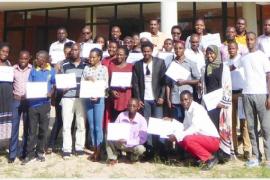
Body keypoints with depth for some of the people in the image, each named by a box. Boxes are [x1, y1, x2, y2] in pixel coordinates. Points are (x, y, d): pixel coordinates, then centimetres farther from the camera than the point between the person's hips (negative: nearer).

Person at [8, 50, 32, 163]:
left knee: (27, 127, 6)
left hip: (29, 101, 0)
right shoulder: (13, 68, 2)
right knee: (14, 127, 0)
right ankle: (12, 154, 7)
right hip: (16, 100, 1)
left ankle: (24, 152, 16)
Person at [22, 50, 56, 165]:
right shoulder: (33, 71, 7)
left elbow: (54, 86, 6)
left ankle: (40, 152, 21)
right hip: (33, 103, 0)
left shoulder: (52, 71, 4)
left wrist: (51, 93, -14)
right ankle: (30, 153, 11)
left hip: (45, 103, 0)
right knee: (32, 130, 3)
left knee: (43, 130, 8)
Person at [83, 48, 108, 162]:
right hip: (88, 99, 4)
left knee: (98, 126, -1)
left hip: (99, 99, -4)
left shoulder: (104, 69, 0)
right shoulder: (86, 68, 10)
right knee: (91, 126, 9)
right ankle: (94, 150, 19)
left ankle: (98, 152, 8)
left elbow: (105, 85, -4)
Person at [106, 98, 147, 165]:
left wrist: (127, 142, -29)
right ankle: (112, 158, -6)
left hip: (133, 145, -1)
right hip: (120, 143, 2)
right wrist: (117, 139, -26)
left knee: (140, 149, -33)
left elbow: (142, 139, -17)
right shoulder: (121, 115, -7)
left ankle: (133, 155, 3)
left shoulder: (142, 120, -13)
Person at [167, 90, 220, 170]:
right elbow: (185, 127, 12)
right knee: (180, 140, 3)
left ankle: (211, 158, -12)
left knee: (188, 139, -29)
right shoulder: (187, 110, 8)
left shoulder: (197, 108, -18)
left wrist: (177, 136, -30)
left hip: (212, 140, -9)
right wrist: (172, 121, 7)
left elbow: (195, 128, -29)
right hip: (202, 138, 9)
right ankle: (203, 157, 6)